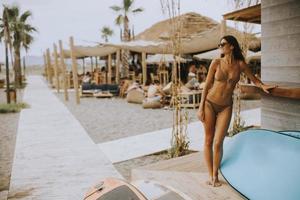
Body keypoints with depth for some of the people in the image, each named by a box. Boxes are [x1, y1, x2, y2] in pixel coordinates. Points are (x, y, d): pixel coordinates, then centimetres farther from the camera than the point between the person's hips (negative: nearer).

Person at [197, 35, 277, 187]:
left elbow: (254, 79, 10)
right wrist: (201, 107, -7)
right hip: (210, 104, 0)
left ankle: (215, 175, 17)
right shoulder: (216, 63, -7)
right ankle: (210, 175, 17)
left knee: (218, 143, -3)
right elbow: (207, 85, -5)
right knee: (208, 141, 3)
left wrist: (263, 86, -12)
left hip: (226, 107, 1)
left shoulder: (240, 64, -3)